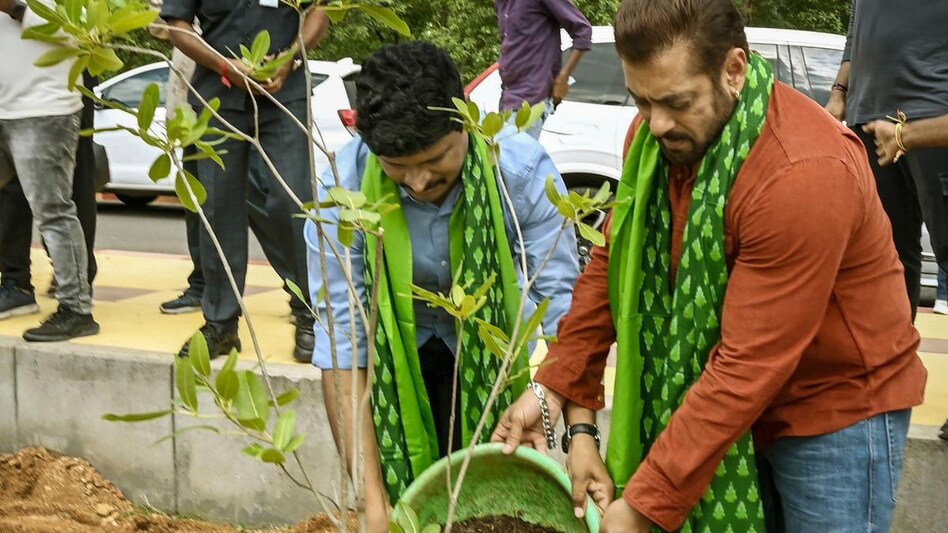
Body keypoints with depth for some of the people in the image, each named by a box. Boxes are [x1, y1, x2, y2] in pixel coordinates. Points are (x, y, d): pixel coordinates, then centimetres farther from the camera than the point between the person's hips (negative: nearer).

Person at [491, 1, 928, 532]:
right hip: (735, 408, 6)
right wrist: (555, 388, -10)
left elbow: (749, 366, -31)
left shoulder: (807, 174, -32)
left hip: (836, 413, -6)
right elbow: (611, 266, -1)